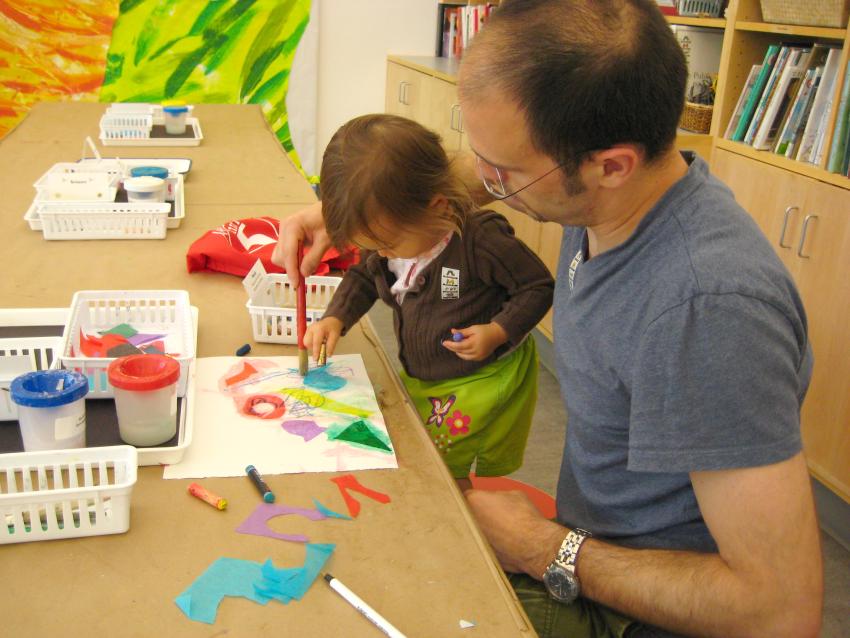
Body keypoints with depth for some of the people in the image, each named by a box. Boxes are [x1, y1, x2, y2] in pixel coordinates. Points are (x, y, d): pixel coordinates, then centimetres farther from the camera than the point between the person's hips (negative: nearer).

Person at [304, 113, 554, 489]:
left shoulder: (481, 241, -26)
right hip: (421, 380, 7)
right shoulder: (390, 236, -6)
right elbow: (362, 277, 14)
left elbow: (538, 287, -14)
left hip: (484, 379, -7)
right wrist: (335, 318, -3)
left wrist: (497, 332, -25)